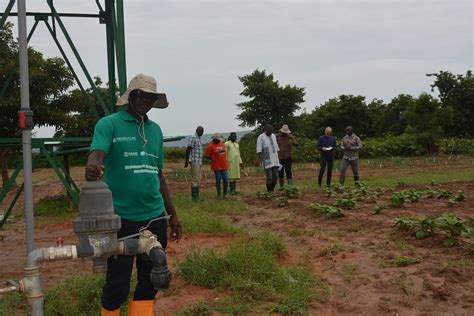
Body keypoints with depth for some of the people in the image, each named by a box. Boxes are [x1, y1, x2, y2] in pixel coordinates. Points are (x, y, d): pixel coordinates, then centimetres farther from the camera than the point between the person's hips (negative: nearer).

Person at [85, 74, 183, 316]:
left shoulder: (155, 130, 13)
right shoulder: (109, 124, -2)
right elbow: (97, 153, -20)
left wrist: (172, 214, 17)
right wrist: (93, 167, -45)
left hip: (155, 217, 5)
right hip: (121, 218, -5)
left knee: (150, 282, 12)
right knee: (117, 284, 3)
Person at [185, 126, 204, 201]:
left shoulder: (199, 139, 18)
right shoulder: (193, 138, -10)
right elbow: (188, 150, -15)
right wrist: (187, 161, -19)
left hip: (199, 162, 10)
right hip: (194, 161, -10)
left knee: (198, 180, 9)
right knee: (195, 179, -9)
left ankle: (197, 196, 13)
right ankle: (194, 197, -7)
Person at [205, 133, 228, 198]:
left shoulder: (222, 144, 8)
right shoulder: (211, 146, -10)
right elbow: (207, 156, -5)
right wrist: (214, 159, 0)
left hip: (224, 166, 5)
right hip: (216, 167, -5)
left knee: (225, 180, 4)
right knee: (218, 180, 1)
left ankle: (225, 193, 18)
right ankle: (219, 194, 13)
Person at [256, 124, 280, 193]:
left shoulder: (273, 136, 14)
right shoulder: (261, 137, -6)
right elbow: (259, 150, -14)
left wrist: (278, 157, 18)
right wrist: (258, 159, -22)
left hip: (275, 161, 6)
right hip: (267, 161, -6)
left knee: (275, 177, 5)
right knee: (269, 178, -7)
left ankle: (272, 190, 21)